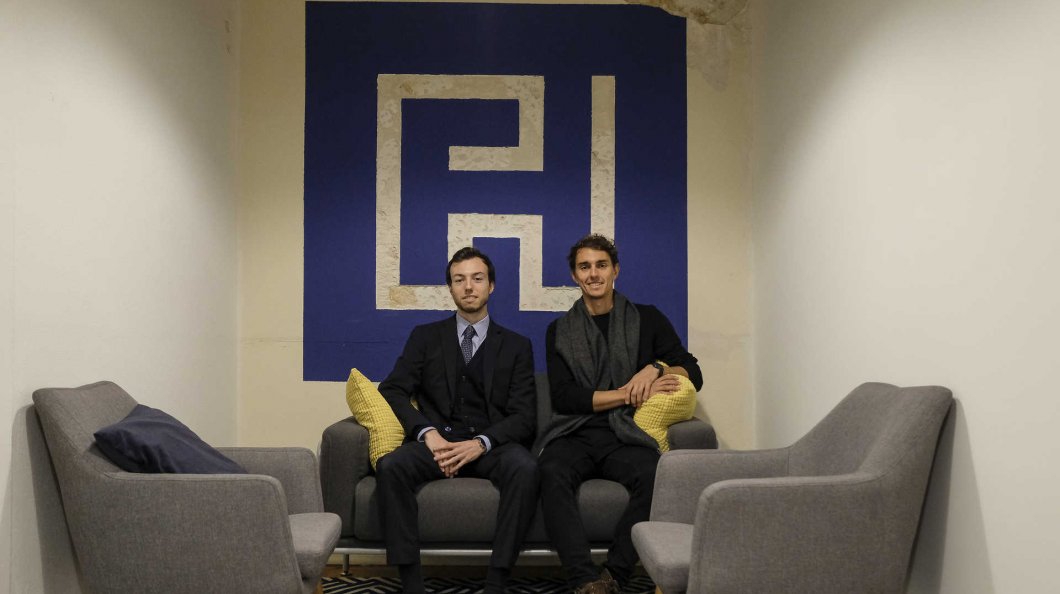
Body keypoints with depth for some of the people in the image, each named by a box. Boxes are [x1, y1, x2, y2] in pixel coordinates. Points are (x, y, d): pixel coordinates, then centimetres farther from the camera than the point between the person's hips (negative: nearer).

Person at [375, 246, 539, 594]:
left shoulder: (516, 346, 14)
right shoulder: (425, 337, 16)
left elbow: (524, 416, 4)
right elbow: (392, 390, 5)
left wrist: (481, 443, -16)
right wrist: (428, 433, -14)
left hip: (491, 446, 0)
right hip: (437, 441, 1)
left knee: (524, 468, -34)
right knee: (390, 466, -30)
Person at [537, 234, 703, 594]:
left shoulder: (647, 320, 14)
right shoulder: (560, 331, 14)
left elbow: (693, 374, 13)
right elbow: (562, 397, 2)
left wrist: (655, 368, -9)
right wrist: (629, 393, -8)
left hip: (627, 434, 0)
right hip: (575, 433, 0)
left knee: (654, 474, -34)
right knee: (552, 471, -34)